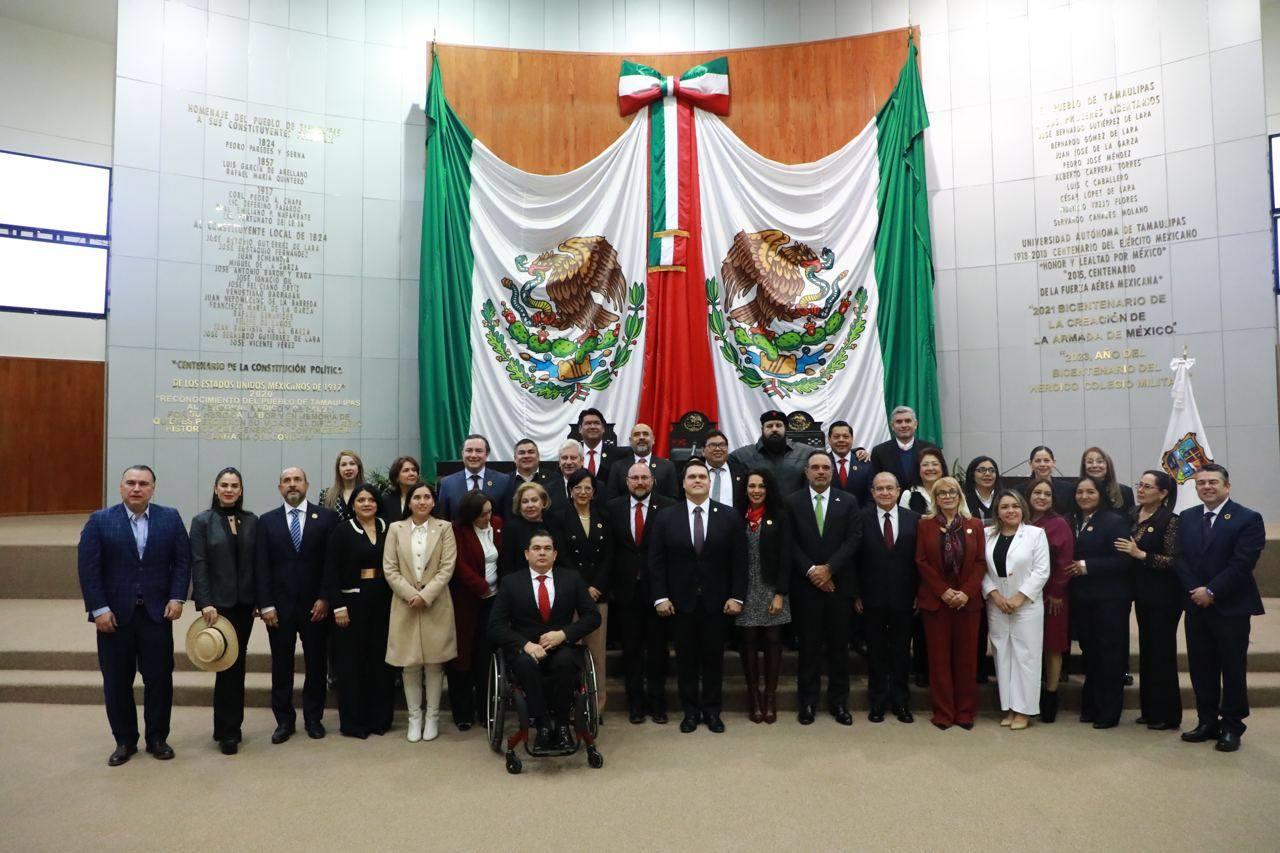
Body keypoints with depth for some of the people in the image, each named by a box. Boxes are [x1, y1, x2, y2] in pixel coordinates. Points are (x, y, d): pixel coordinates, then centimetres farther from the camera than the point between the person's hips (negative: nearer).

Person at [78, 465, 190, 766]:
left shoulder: (170, 518, 2)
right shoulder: (99, 521, -2)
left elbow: (183, 560, 2)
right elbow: (88, 568, -5)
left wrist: (177, 598, -7)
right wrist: (99, 609, -12)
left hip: (157, 613, 0)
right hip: (115, 614, 0)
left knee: (159, 678, 6)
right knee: (116, 681, 9)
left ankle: (158, 738, 21)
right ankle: (124, 740, 25)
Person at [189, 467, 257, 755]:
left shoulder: (251, 521, 6)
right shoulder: (203, 521, -2)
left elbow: (257, 562, 6)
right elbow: (198, 564, -7)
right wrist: (205, 603, -15)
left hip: (244, 603, 3)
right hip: (218, 603, -3)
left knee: (236, 664, 10)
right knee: (228, 665, -2)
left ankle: (230, 727, 24)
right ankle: (227, 732, 11)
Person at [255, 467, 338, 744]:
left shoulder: (326, 517, 0)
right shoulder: (267, 521, 5)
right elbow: (261, 567, 1)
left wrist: (324, 599, -8)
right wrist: (265, 604, -6)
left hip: (315, 605, -1)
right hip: (279, 605, 1)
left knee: (316, 664, 8)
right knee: (281, 666, 8)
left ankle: (313, 718, 23)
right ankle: (284, 720, 22)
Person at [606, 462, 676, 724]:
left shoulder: (667, 507, -5)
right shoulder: (614, 508, 3)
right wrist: (610, 585, -1)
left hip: (657, 588, -2)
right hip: (627, 588, 2)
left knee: (657, 648, 9)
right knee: (631, 648, 11)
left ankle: (656, 702, 23)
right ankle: (635, 703, 24)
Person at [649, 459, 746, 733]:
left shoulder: (729, 516, 1)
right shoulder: (666, 518, 0)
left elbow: (739, 559, 0)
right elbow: (656, 561, -1)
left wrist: (736, 596, -6)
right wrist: (660, 597, -7)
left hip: (717, 601, 0)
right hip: (681, 601, 0)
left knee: (714, 656, 9)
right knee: (686, 657, 8)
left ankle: (712, 710, 23)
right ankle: (690, 711, 21)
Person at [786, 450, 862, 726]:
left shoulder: (848, 502, 5)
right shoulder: (792, 502, 3)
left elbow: (853, 539, -3)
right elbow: (790, 543, -2)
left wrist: (829, 568, -13)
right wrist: (811, 571, -12)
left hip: (839, 584, 1)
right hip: (806, 585, -1)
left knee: (839, 645, 8)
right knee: (809, 644, 6)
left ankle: (838, 701, 19)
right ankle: (808, 701, 16)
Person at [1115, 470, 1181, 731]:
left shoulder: (1169, 521, -14)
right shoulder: (1132, 516, 6)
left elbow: (1174, 561, -18)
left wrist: (1140, 554, -22)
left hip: (1163, 595, -7)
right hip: (1142, 592, 7)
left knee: (1162, 651, 1)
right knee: (1146, 650, 13)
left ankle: (1168, 715, 14)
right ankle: (1150, 710, 24)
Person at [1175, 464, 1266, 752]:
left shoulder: (1248, 519, -6)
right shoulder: (1186, 518, 10)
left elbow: (1242, 563, -14)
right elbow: (1180, 559, 5)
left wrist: (1211, 591, -16)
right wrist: (1195, 590, -9)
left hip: (1231, 607, -4)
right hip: (1197, 606, 5)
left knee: (1233, 669, 4)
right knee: (1201, 668, 10)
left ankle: (1231, 727, 16)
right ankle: (1207, 722, 20)